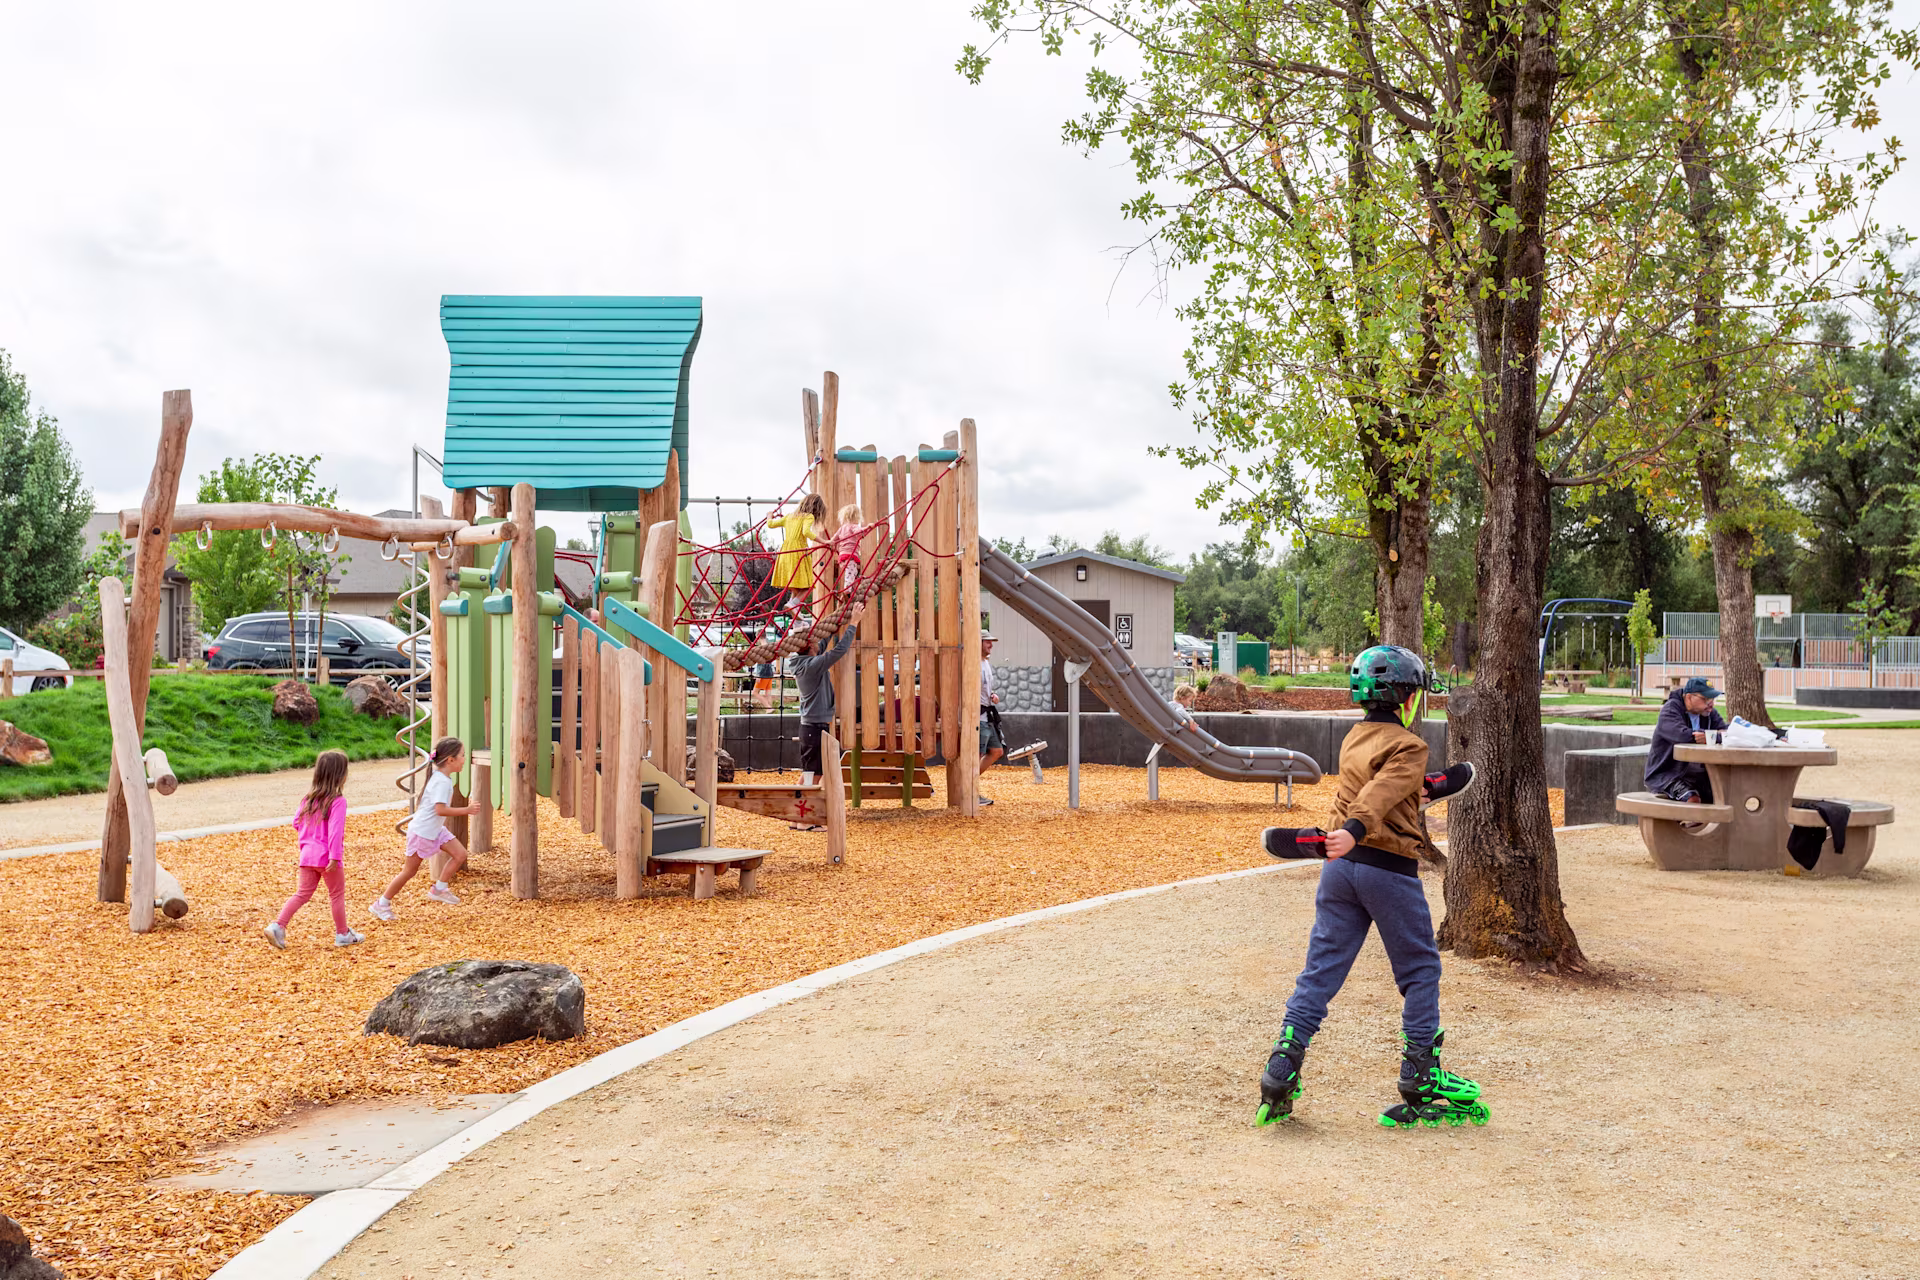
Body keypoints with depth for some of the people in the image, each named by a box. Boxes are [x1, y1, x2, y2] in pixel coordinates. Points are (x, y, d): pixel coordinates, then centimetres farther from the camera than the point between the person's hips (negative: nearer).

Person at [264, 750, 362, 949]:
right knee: (337, 894, 8)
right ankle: (343, 934, 18)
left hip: (308, 855, 6)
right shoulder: (338, 801, -15)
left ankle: (277, 926, -2)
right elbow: (336, 830, -22)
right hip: (327, 857, -6)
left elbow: (296, 822, 14)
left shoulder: (309, 798, 8)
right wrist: (335, 856, -24)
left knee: (302, 894, 11)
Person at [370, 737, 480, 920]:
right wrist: (466, 810, -27)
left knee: (460, 854, -2)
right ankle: (382, 904, 17)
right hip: (422, 832, -9)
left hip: (435, 829, 9)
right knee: (410, 871, 3)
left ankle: (438, 890, 7)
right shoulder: (442, 781, -25)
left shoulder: (441, 777, 5)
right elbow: (441, 809, -32)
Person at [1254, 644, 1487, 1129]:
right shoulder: (1407, 746, -10)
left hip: (1341, 867, 7)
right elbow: (1380, 795, -28)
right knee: (1420, 970, 10)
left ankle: (1282, 1070, 1)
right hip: (1389, 870, -7)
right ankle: (1420, 1077, 13)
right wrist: (1354, 832, -41)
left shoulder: (1354, 738, 13)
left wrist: (1423, 789, 39)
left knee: (1321, 969, 7)